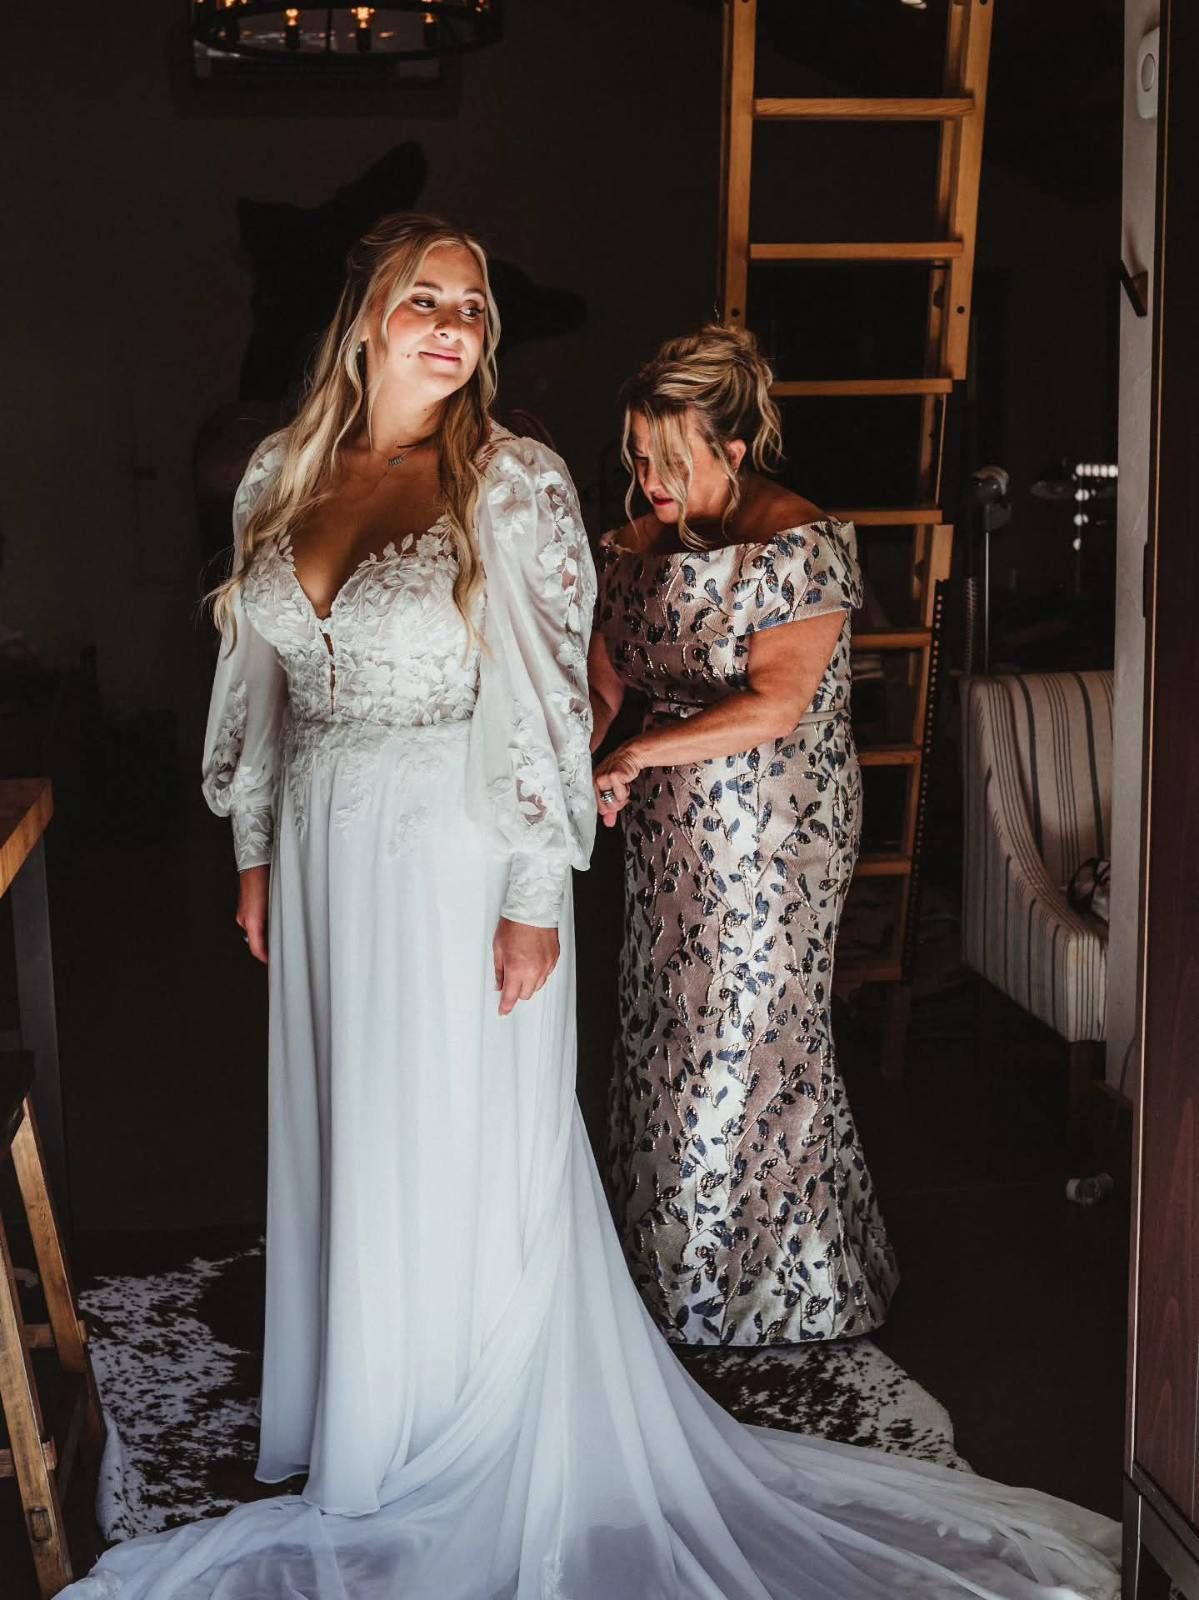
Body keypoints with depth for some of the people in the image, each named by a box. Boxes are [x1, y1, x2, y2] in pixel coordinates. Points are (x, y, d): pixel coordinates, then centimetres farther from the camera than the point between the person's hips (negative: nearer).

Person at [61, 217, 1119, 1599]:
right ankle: (344, 1412, 38)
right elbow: (259, 676, 12)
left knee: (458, 1149, 5)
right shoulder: (281, 475, 5)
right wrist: (256, 850, 13)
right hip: (323, 852, 5)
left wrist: (535, 898, -16)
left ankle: (459, 1445, 26)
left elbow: (543, 697, -14)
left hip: (454, 857, -5)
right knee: (339, 1139, 17)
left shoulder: (514, 485, -11)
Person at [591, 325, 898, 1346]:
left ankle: (790, 1285, 19)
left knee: (751, 1040, 1)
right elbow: (602, 682, 6)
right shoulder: (638, 543, 7)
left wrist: (640, 753, -28)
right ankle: (674, 1259, 30)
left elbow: (777, 703, -23)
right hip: (669, 833, 7)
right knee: (665, 1030, 13)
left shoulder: (803, 544, -14)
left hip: (772, 832, -7)